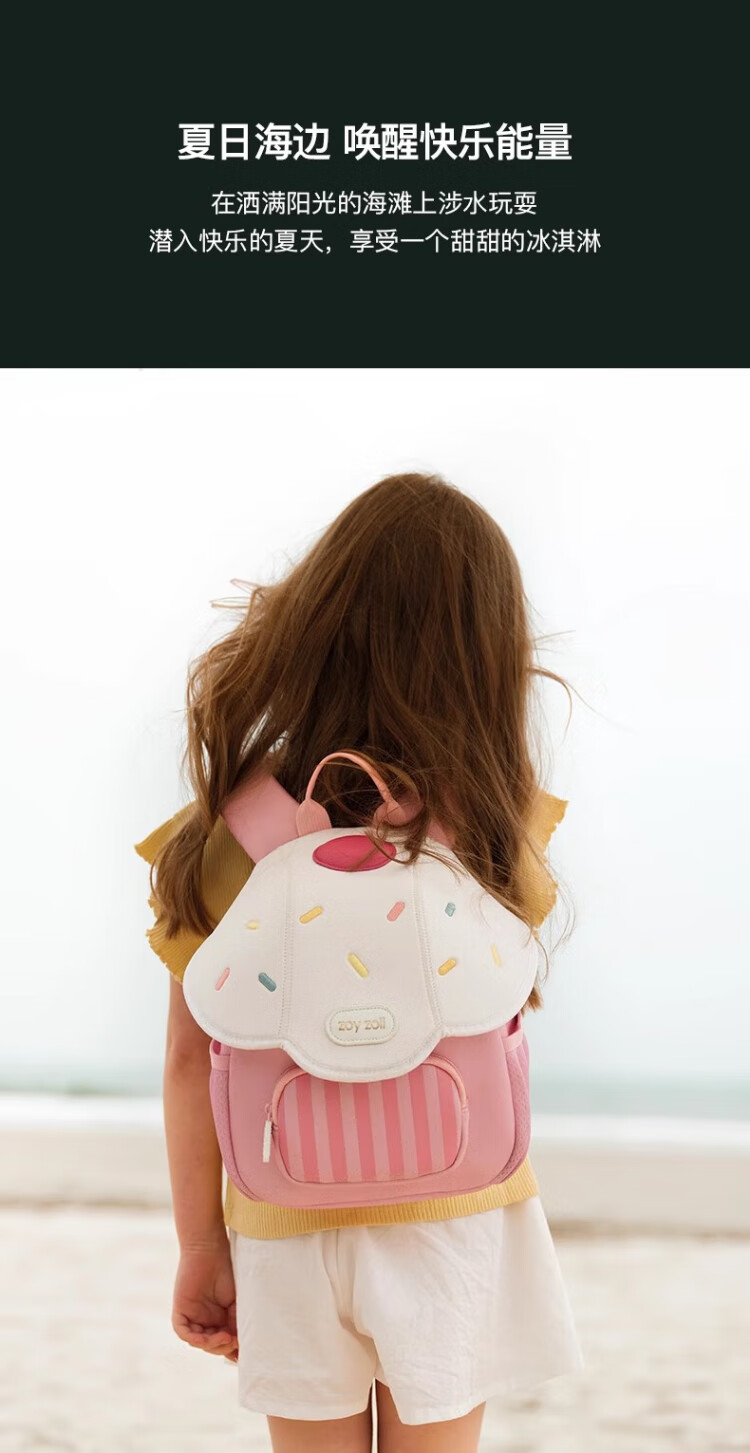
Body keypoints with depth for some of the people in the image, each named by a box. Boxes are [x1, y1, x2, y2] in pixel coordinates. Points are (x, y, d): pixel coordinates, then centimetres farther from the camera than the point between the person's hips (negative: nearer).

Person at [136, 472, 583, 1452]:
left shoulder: (222, 826, -12)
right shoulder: (495, 817, -16)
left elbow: (190, 1061, -8)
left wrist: (201, 1250, 4)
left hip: (286, 1233, 1)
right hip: (453, 1219, -1)